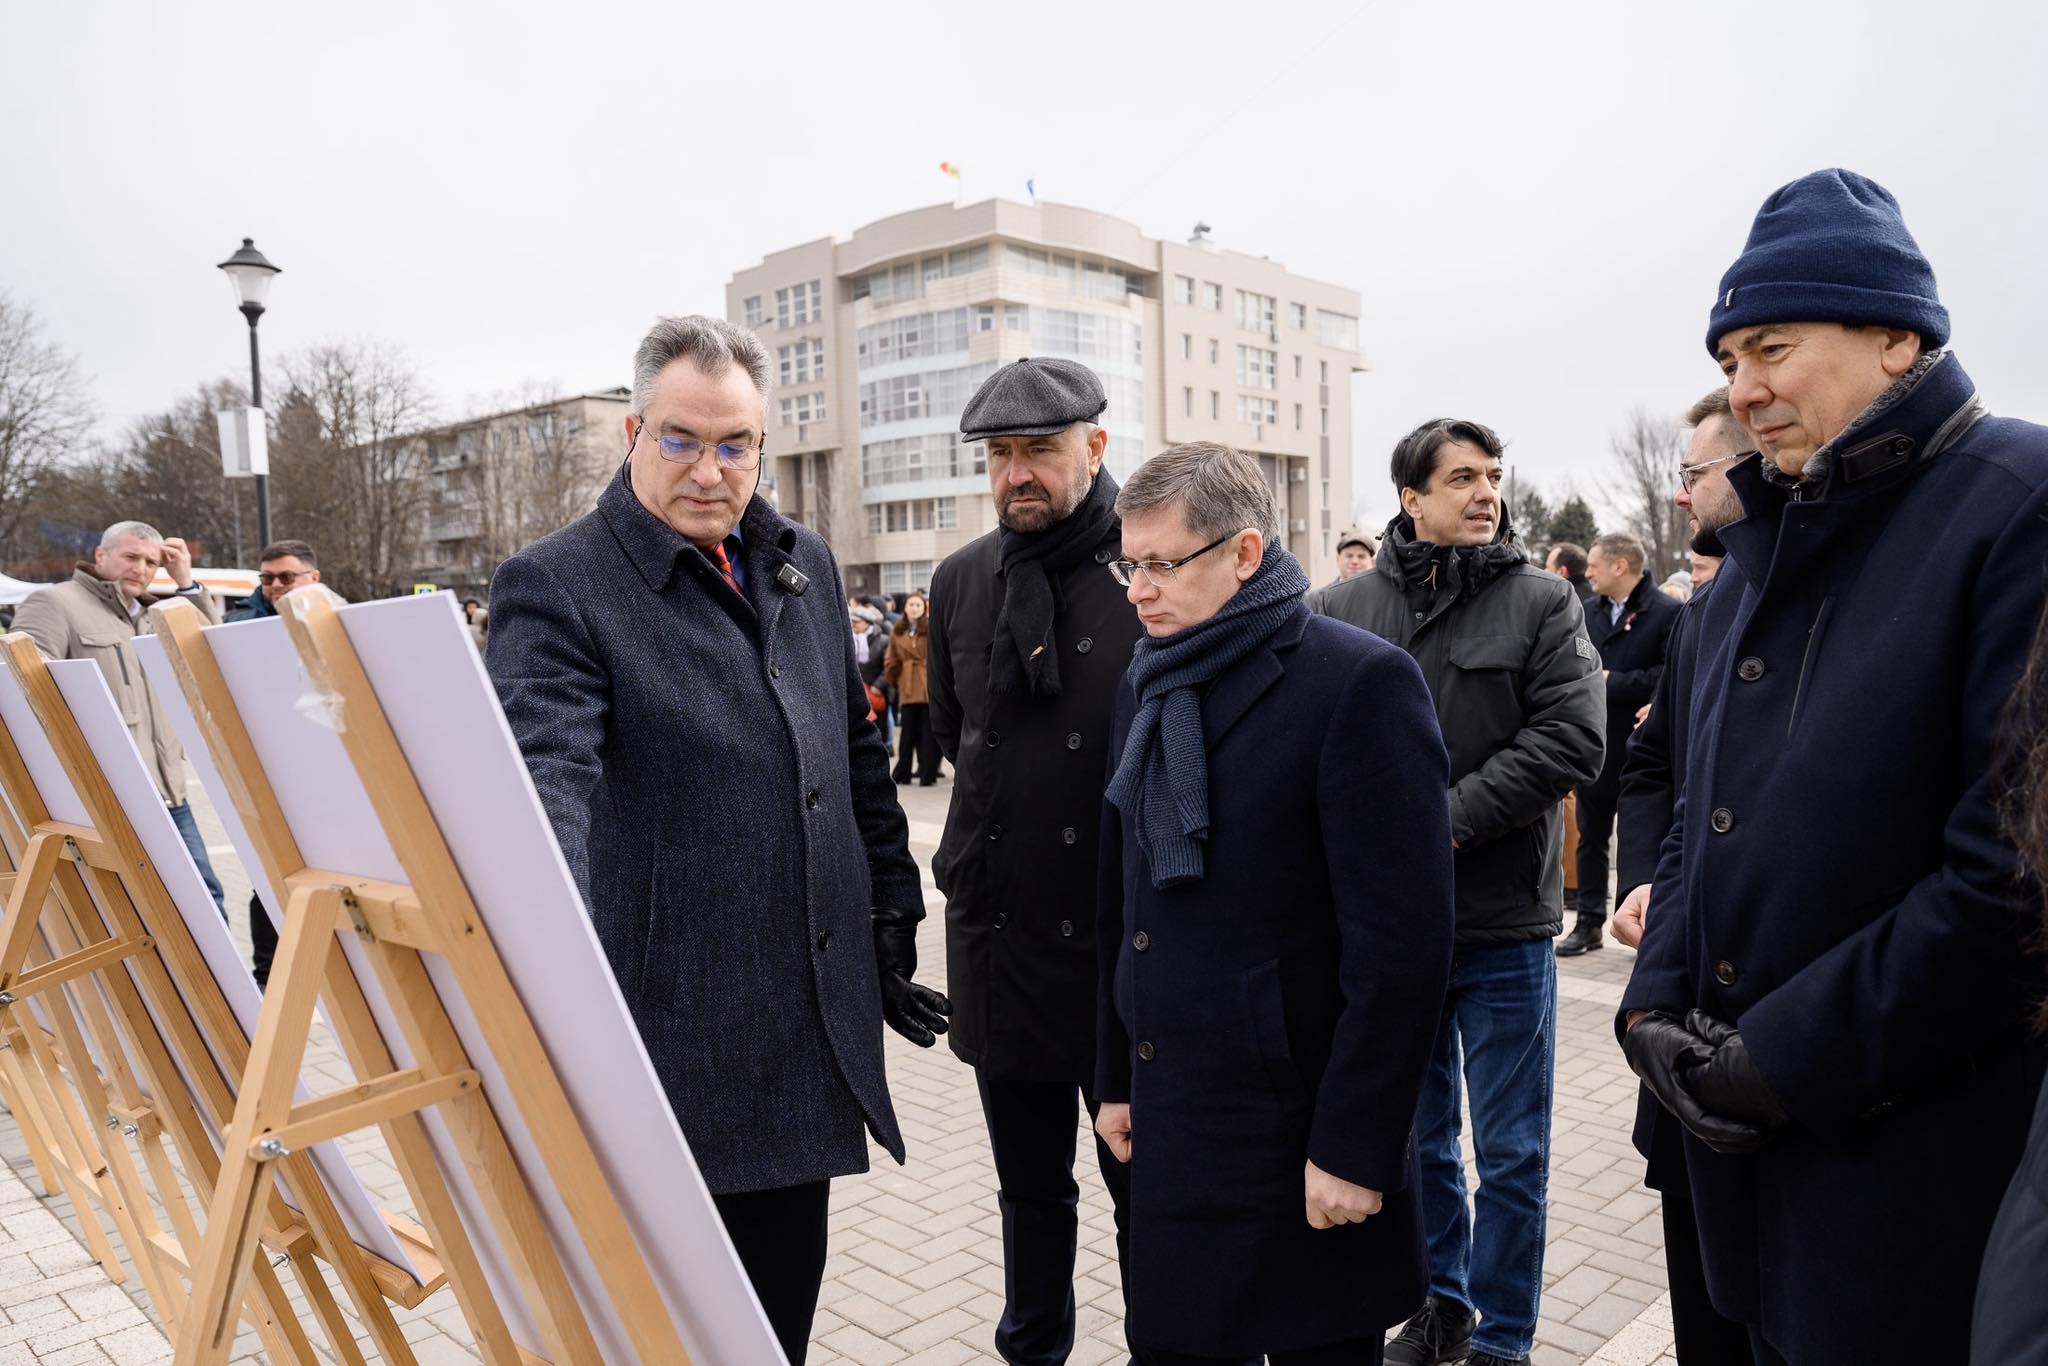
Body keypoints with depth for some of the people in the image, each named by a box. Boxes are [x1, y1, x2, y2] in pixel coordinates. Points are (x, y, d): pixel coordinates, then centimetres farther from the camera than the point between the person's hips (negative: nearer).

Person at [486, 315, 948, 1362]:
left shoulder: (803, 563, 9)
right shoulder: (556, 587, -11)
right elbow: (547, 779, -25)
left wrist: (892, 922, 15)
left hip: (814, 1024, 6)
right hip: (674, 1032, -5)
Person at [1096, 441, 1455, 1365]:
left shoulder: (1360, 683, -14)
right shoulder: (1147, 684, 8)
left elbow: (1402, 942, -17)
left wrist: (1356, 1148, -16)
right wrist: (1117, 1076, 13)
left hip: (1300, 1138, -6)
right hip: (1170, 1127, 6)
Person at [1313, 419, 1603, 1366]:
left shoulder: (1542, 602, -2)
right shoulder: (1341, 610, 2)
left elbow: (1572, 739, -11)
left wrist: (1450, 820, -17)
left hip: (1503, 925, -2)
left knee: (1511, 1152, 10)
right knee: (1417, 1135, 18)